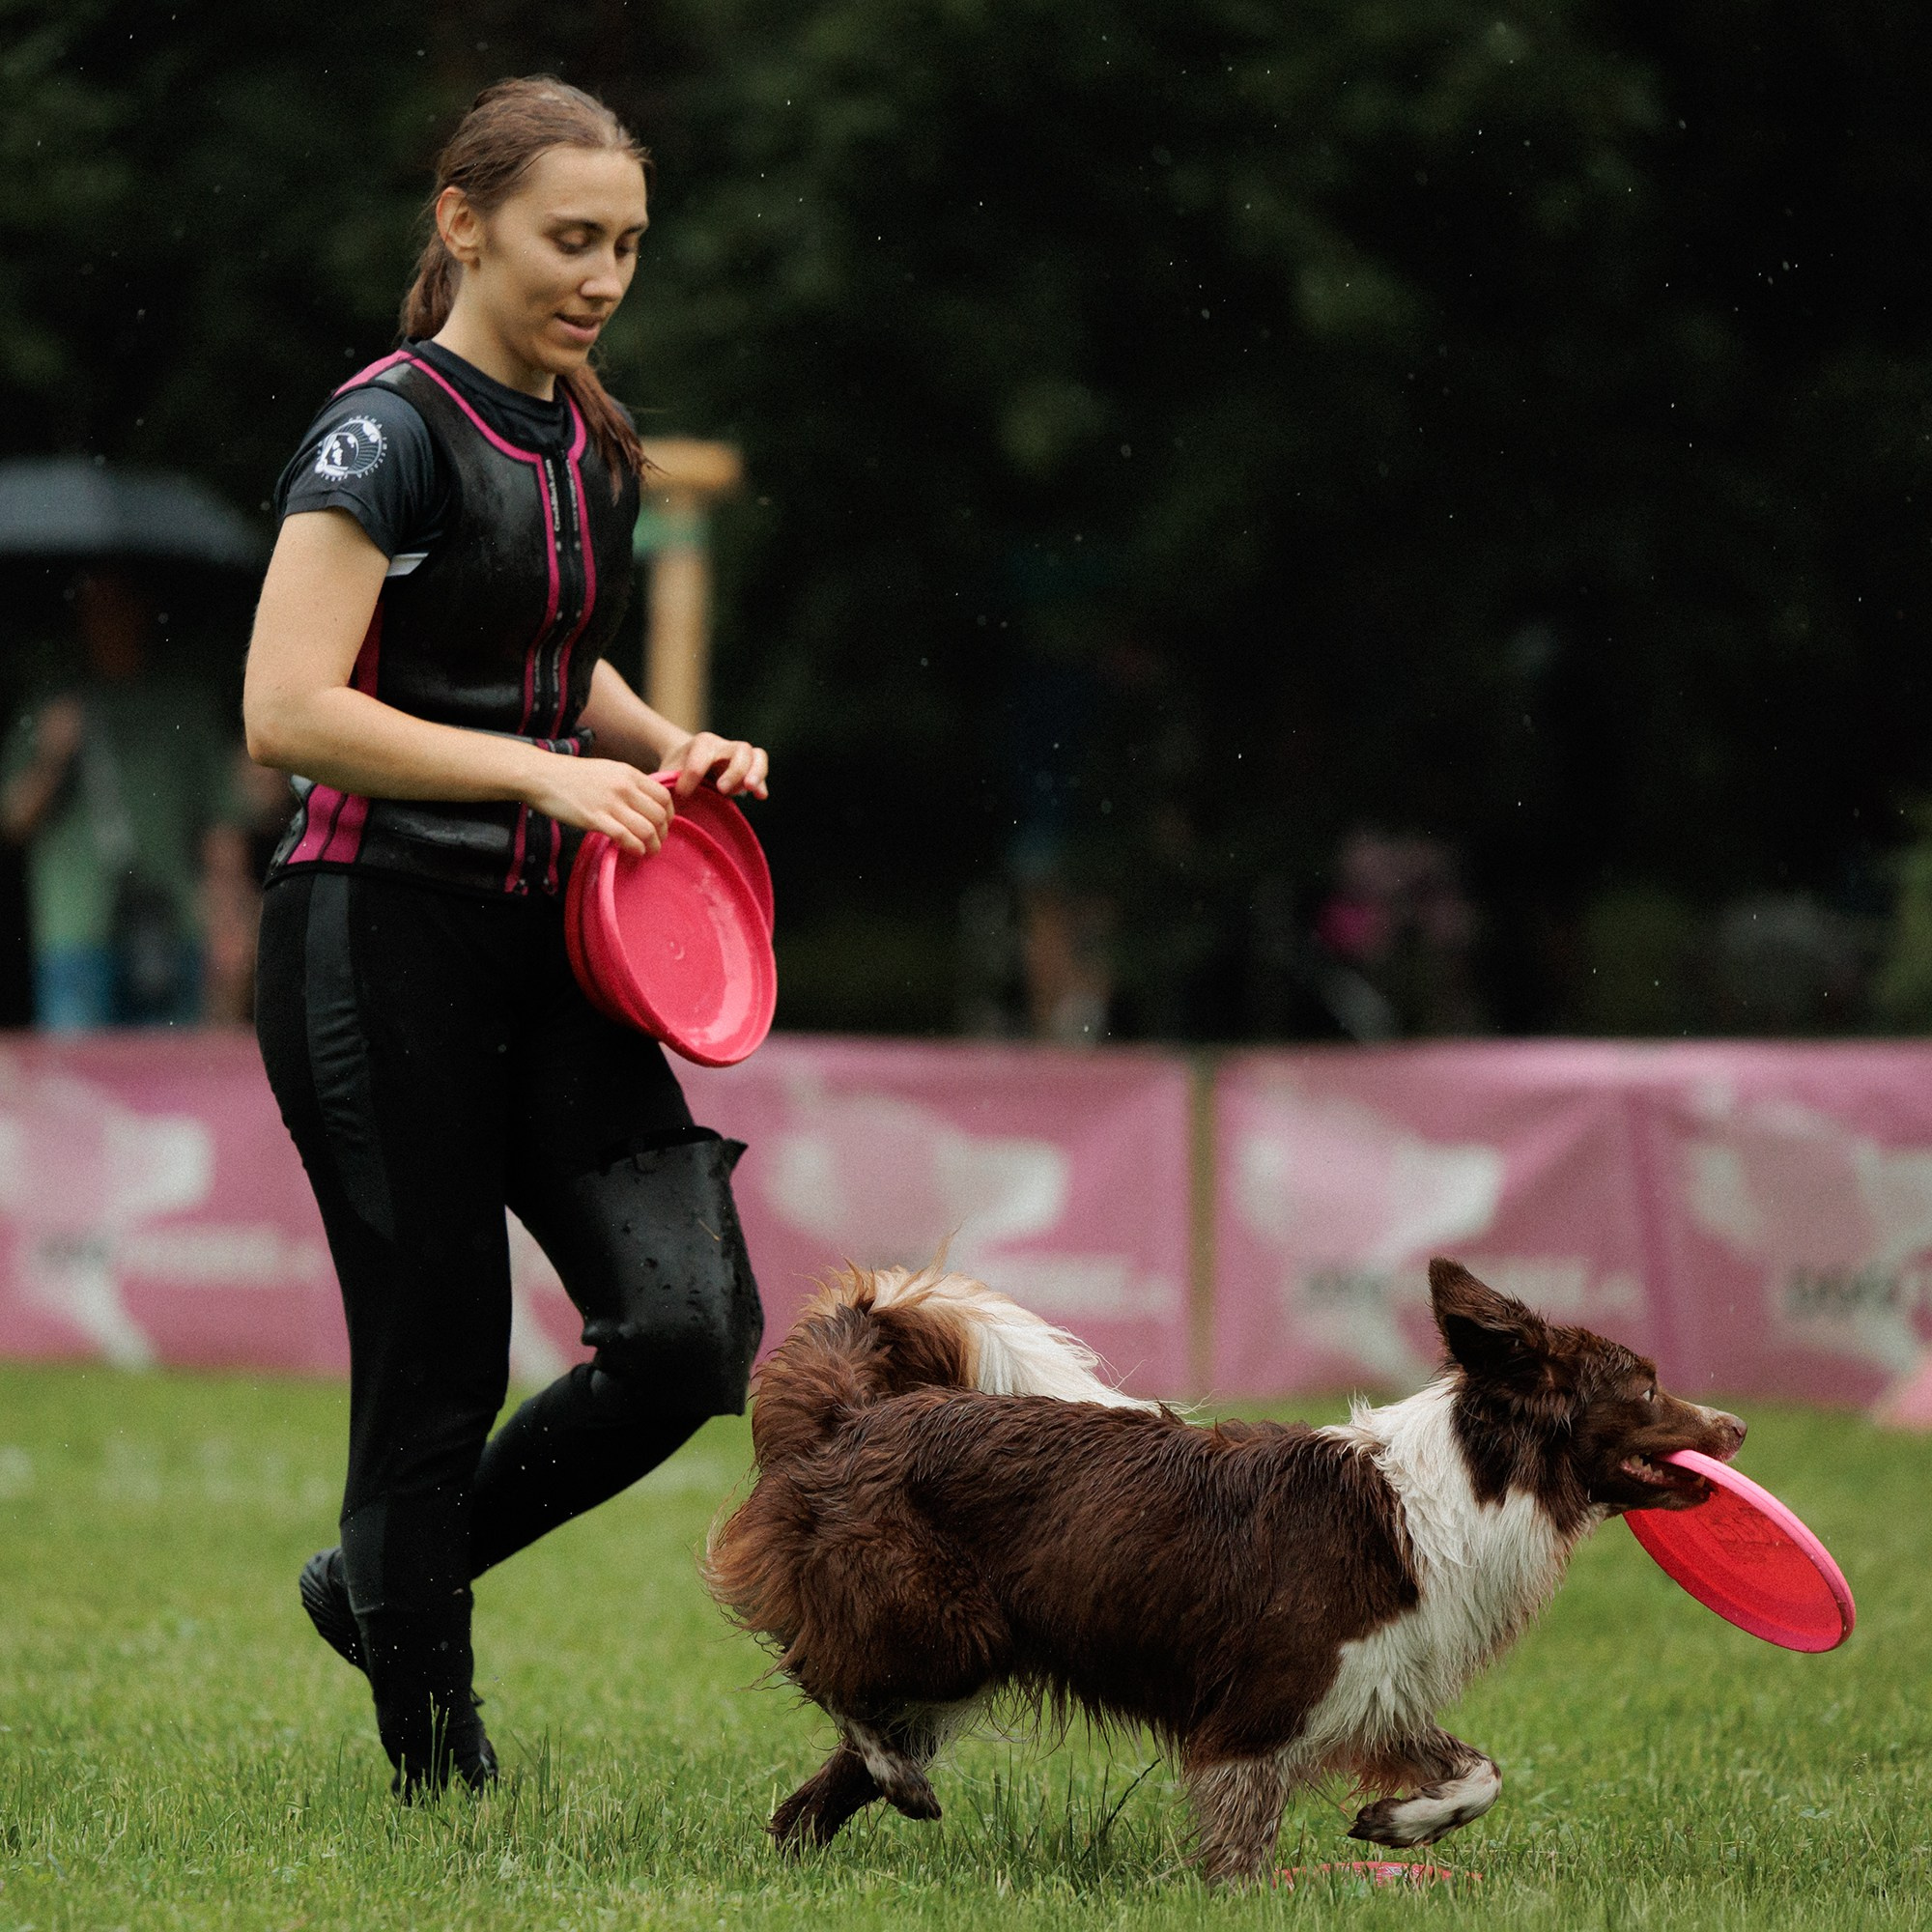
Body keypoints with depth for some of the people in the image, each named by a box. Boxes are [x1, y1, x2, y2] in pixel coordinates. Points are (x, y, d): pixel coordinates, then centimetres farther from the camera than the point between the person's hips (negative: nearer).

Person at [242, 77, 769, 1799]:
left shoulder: (588, 442, 12)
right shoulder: (389, 431, -12)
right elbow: (289, 713, -20)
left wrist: (676, 750, 9)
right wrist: (544, 770, -22)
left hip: (544, 950, 7)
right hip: (381, 951, -7)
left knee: (695, 1329, -4)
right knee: (440, 1367, -2)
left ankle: (387, 1582, 17)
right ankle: (435, 1760, 14)